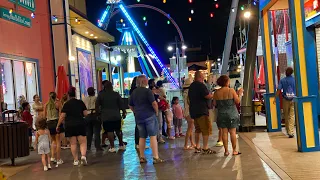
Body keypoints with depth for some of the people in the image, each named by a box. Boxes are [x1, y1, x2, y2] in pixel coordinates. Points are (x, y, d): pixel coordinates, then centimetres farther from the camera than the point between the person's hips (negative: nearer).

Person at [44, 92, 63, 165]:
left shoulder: (46, 105, 7)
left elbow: (45, 116, 9)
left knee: (53, 140, 21)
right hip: (56, 122, -4)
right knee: (58, 141, 2)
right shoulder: (58, 103, -3)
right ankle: (58, 159, 4)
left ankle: (53, 157, 10)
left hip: (49, 123, 4)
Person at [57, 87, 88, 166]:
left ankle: (76, 160, 9)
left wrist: (58, 125, 4)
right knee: (83, 142, 1)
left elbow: (62, 116, -5)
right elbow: (85, 113, 1)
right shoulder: (80, 102, 2)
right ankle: (83, 156, -22)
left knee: (73, 143, 7)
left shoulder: (66, 104, -1)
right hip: (80, 124, 0)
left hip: (70, 125, 0)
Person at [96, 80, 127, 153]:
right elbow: (121, 104, 1)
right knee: (118, 130, 14)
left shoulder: (101, 95, -2)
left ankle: (112, 147, 0)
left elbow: (97, 105, 1)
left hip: (106, 117, -2)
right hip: (116, 116, 2)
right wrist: (124, 112, 11)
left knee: (109, 131, 0)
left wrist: (98, 113, 13)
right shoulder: (116, 94, 0)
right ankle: (121, 145, 23)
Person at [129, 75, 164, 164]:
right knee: (153, 136, -4)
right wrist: (157, 112, -3)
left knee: (142, 137, 13)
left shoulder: (134, 92, 10)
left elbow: (130, 105, 17)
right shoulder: (147, 91, -11)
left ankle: (142, 157, 16)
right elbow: (154, 103, -17)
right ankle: (156, 157, -7)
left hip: (139, 117, 6)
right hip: (149, 116, -6)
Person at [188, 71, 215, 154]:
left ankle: (197, 147, 17)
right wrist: (213, 95, 2)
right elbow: (208, 96, -19)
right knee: (206, 129, -4)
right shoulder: (200, 85, -14)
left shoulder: (191, 86, 14)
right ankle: (205, 148, -5)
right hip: (201, 111, -9)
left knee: (198, 129, 15)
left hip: (193, 111, 9)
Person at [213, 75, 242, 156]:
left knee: (224, 132, 6)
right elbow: (237, 101, -8)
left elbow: (214, 104, 1)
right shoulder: (231, 90, -10)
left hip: (221, 114, 2)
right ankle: (234, 150, 10)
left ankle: (226, 150, 8)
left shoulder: (216, 92, -3)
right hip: (232, 114, -2)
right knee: (233, 131, 5)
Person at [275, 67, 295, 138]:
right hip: (293, 99, 0)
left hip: (285, 100, 1)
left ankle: (288, 131, 24)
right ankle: (291, 132, -13)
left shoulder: (282, 80, -2)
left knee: (286, 116, 13)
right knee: (292, 116, -5)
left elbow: (279, 90, -8)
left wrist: (275, 98, -6)